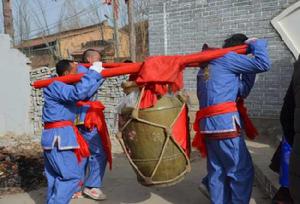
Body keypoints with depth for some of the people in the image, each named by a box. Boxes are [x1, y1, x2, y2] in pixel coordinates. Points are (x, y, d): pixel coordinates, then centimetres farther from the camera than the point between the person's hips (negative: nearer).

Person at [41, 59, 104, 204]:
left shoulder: (62, 87, 16)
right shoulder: (55, 86, -14)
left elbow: (85, 91, 24)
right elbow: (79, 93, -31)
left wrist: (99, 74, 21)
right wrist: (93, 72, -23)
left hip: (57, 135, 10)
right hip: (58, 136, -10)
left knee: (56, 175, 15)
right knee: (71, 175, -9)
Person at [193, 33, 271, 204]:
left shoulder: (208, 66, 26)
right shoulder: (225, 58, 0)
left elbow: (241, 92, 21)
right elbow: (263, 64, -5)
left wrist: (249, 72, 13)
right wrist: (255, 44, 10)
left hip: (209, 125, 9)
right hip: (224, 123, -9)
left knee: (217, 171, 12)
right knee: (242, 171, -1)